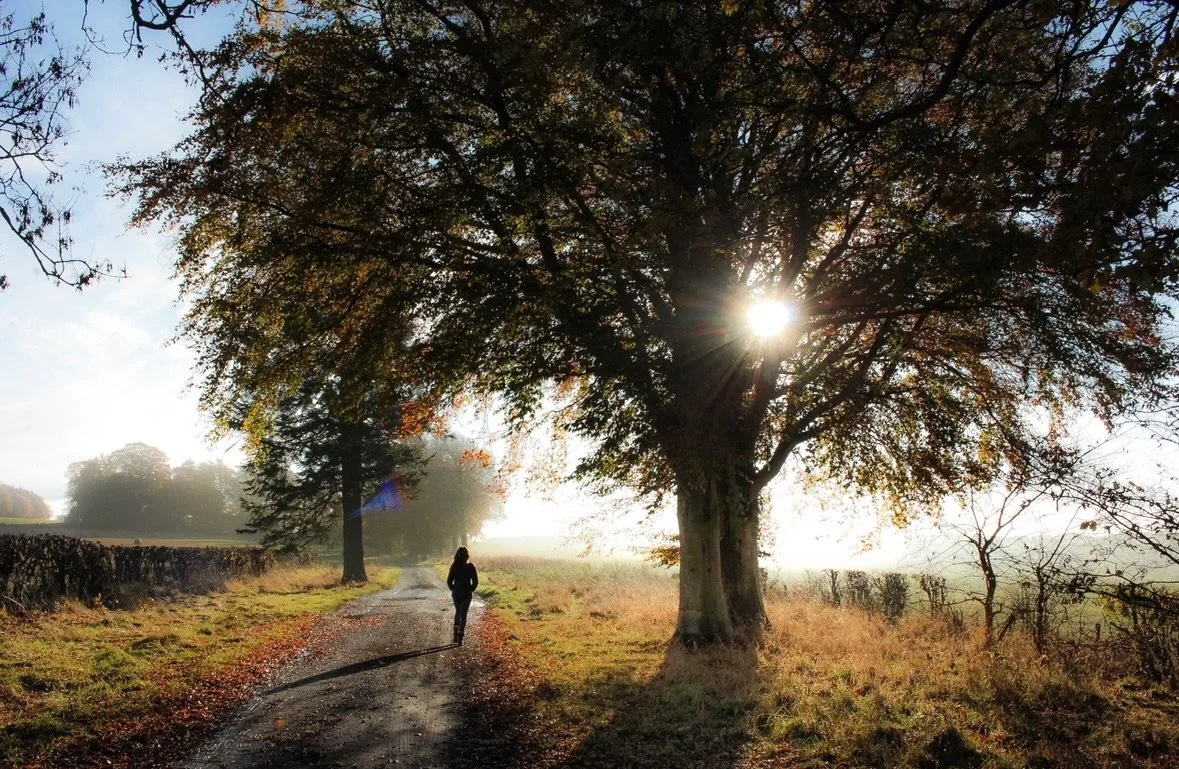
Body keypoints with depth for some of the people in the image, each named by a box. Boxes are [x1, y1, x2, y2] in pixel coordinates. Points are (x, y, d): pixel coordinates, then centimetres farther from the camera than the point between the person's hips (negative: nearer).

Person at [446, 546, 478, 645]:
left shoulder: (454, 566, -6)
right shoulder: (470, 566, -8)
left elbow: (449, 581, -5)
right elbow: (475, 581, -7)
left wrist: (453, 589, 11)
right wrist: (471, 590, 8)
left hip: (456, 593, 2)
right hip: (467, 594, -2)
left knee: (457, 612, 21)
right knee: (463, 614, 4)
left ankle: (456, 635, 19)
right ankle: (460, 637, -5)